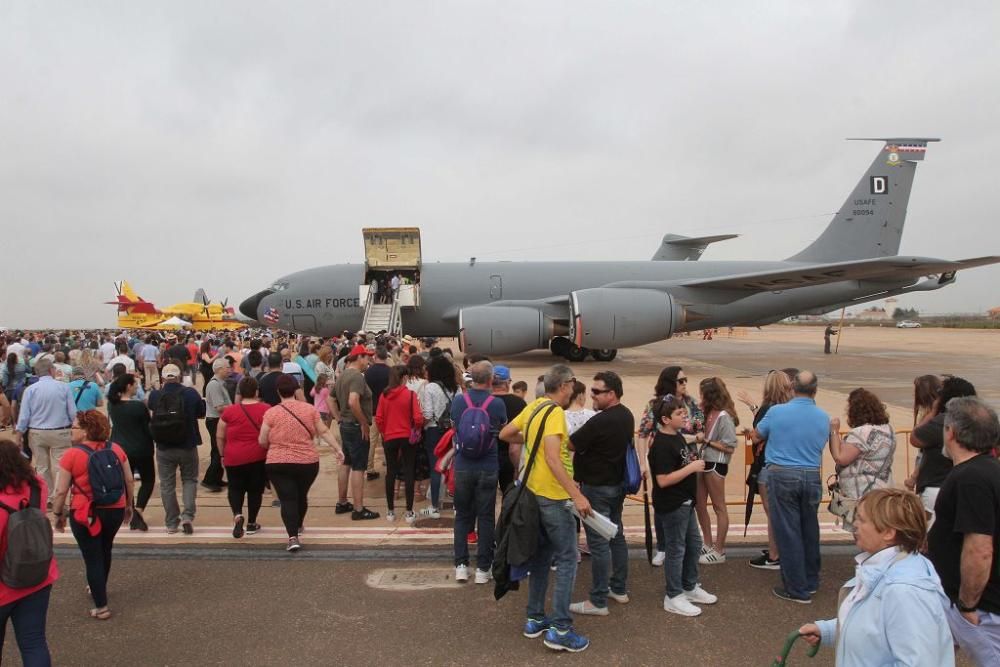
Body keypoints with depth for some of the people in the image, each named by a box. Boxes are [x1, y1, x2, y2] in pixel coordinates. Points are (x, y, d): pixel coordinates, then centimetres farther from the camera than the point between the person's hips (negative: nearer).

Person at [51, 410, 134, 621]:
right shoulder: (116, 449, -2)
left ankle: (101, 607, 12)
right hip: (115, 510, 5)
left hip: (85, 514, -5)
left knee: (92, 557, 8)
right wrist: (129, 505, 16)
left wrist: (58, 514, 2)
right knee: (105, 550, 26)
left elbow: (61, 491, -13)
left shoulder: (72, 455, -14)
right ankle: (98, 589, 47)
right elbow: (129, 480, 3)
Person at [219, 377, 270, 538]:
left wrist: (222, 455, 16)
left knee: (235, 488, 16)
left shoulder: (229, 411, -4)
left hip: (234, 458, 0)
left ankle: (237, 514, -6)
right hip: (259, 458, 0)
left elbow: (220, 437, 3)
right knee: (255, 490, 13)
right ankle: (251, 524, 19)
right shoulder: (267, 410, -6)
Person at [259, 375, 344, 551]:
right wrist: (337, 448, 9)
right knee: (302, 495, 22)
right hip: (308, 462, 3)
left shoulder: (271, 413, -7)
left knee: (287, 499, 0)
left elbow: (262, 441, -1)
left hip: (278, 463, -3)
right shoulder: (309, 409, -2)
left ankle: (293, 537, -14)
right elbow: (324, 432, 1)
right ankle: (298, 526, 44)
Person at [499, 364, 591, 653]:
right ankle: (560, 629, 2)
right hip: (553, 496, -9)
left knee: (541, 554, 17)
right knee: (567, 559, 0)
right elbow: (552, 458, -29)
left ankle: (535, 619, 26)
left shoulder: (534, 407, 6)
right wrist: (577, 495, -30)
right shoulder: (555, 413, -19)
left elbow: (505, 434, 14)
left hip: (535, 492, 9)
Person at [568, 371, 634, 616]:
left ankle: (598, 602, 4)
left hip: (597, 488, -9)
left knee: (598, 543, -3)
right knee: (616, 536, 18)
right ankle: (619, 589, 30)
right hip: (617, 483, 9)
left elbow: (569, 445, -18)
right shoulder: (626, 416, 5)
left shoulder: (600, 421, -24)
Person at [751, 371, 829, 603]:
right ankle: (811, 581, 31)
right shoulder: (823, 418, 0)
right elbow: (821, 445, 14)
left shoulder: (776, 412, -10)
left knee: (788, 532, 3)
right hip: (812, 477, 4)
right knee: (810, 530, 16)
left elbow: (755, 437, 5)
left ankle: (797, 589, 9)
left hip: (782, 475, -3)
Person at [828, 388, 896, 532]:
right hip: (882, 491, 10)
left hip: (861, 496, -10)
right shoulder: (887, 429, 11)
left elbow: (841, 458, -18)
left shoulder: (861, 432, -19)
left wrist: (834, 431, -10)